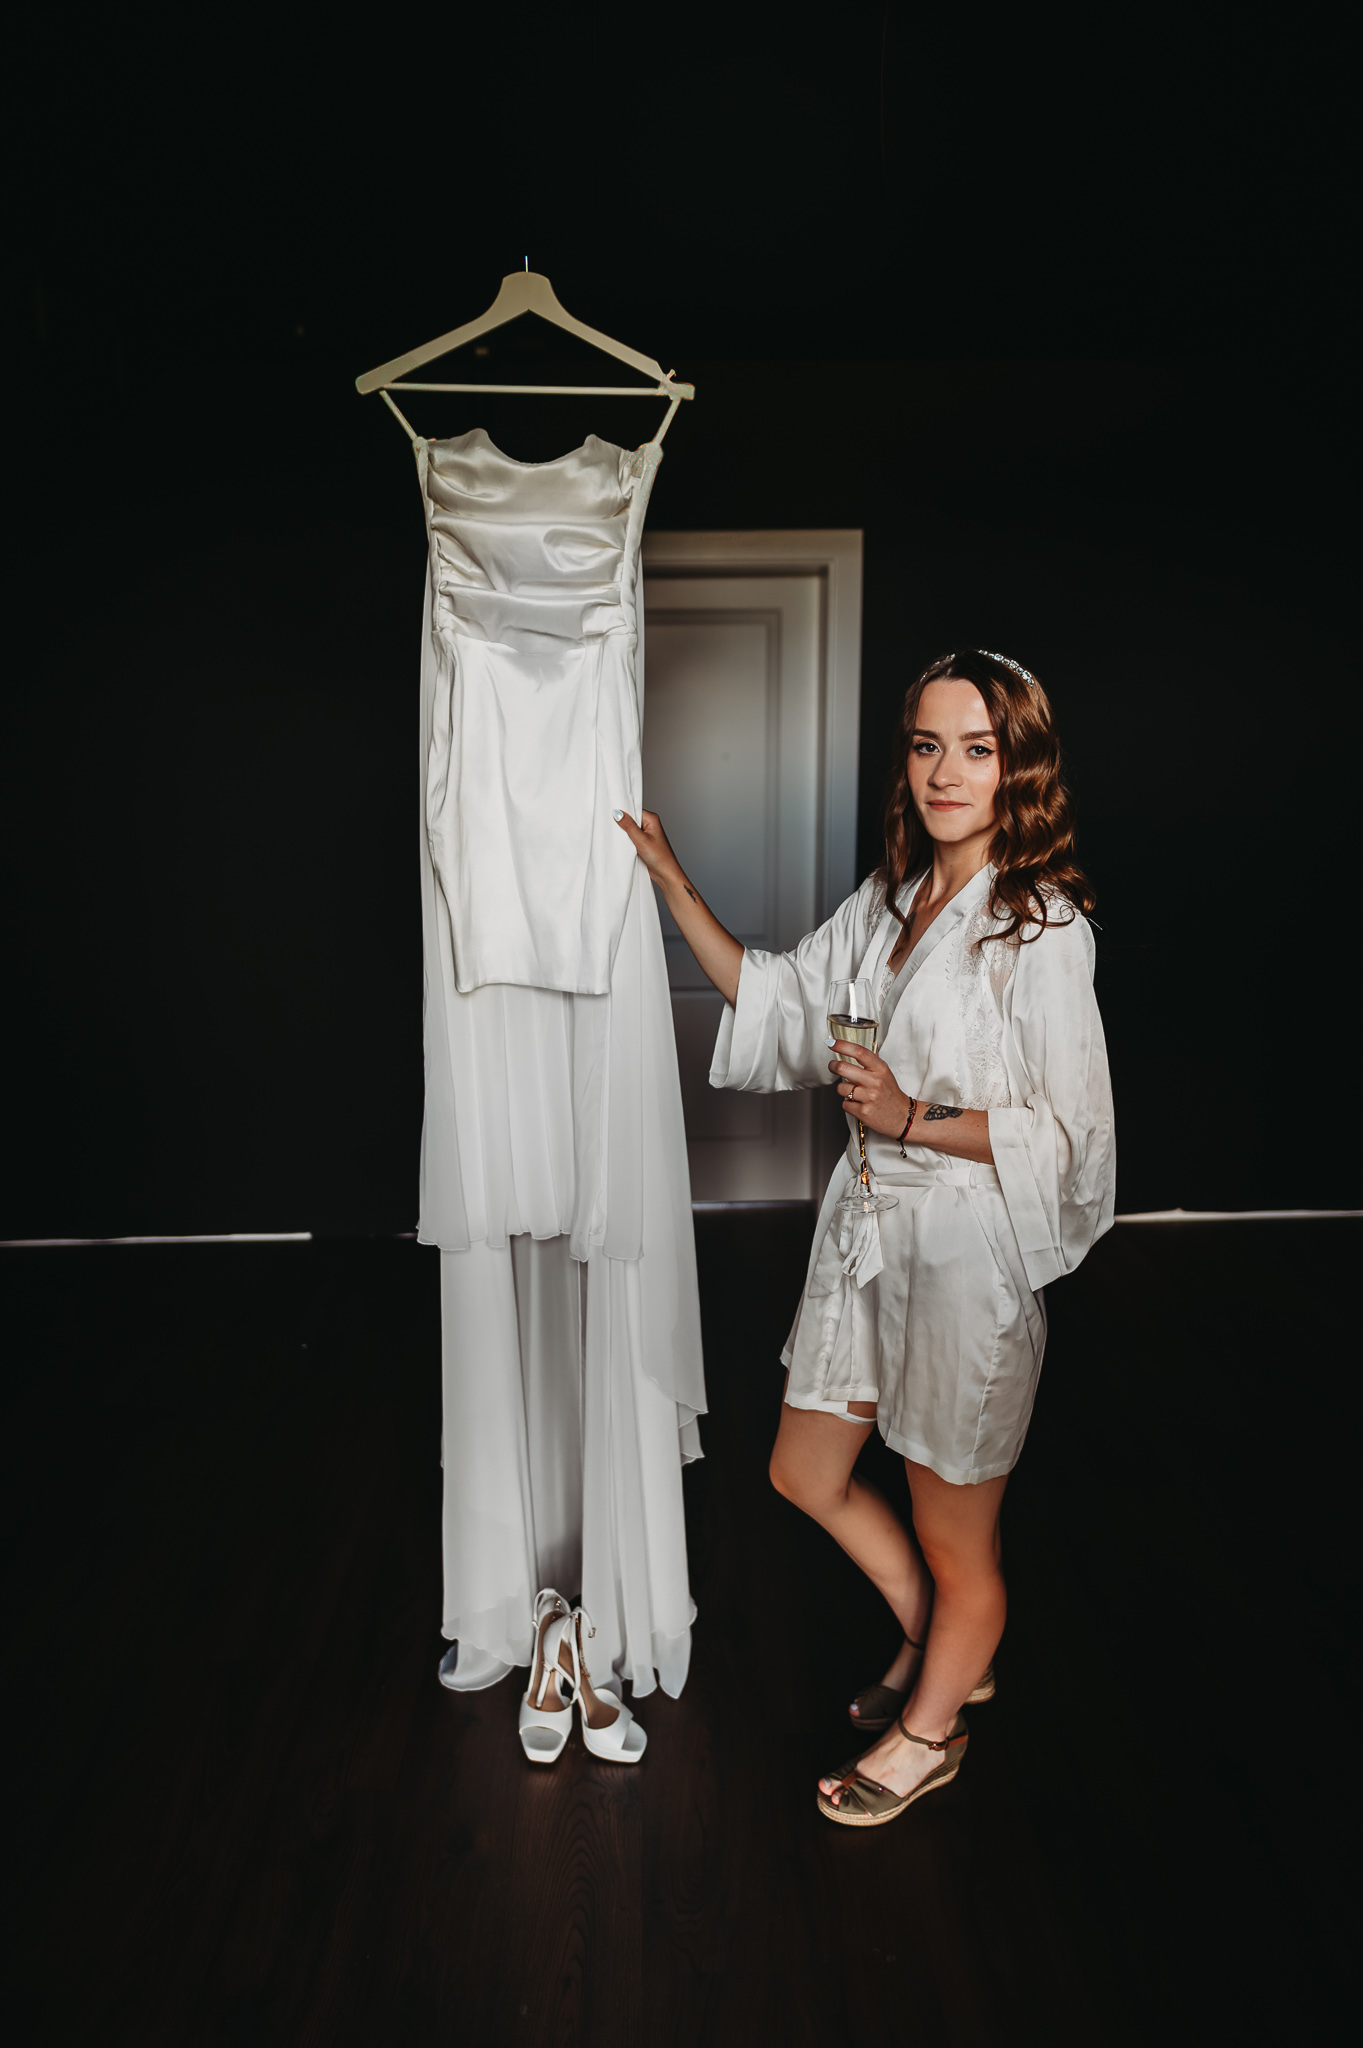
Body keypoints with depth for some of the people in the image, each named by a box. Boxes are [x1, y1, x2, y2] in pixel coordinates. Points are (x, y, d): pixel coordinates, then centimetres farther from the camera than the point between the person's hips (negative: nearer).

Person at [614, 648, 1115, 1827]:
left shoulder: (1043, 928, -16)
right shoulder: (890, 899, 6)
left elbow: (1071, 1131, -16)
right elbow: (776, 996, 14)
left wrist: (914, 1119, -22)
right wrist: (670, 880, 11)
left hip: (969, 1256, -8)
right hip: (868, 1238, 8)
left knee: (954, 1537, 13)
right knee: (808, 1475, 21)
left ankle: (928, 1736, 42)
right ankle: (942, 1653, 46)